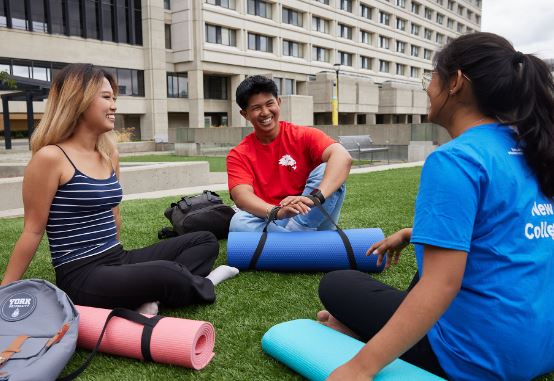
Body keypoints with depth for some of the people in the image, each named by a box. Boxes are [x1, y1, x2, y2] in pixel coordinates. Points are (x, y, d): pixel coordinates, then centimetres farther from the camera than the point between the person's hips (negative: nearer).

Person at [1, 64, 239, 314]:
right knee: (164, 274, -34)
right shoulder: (50, 158, -12)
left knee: (205, 241, 4)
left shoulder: (109, 155, 10)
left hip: (118, 260, 8)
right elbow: (33, 231, -7)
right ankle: (200, 285, -1)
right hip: (80, 278, -8)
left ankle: (149, 296, -17)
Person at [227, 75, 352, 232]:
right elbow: (242, 196, -16)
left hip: (310, 220, 0)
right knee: (239, 223, -31)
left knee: (326, 170, -22)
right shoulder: (238, 155, 2)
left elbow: (342, 157, -20)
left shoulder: (303, 136, -1)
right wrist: (277, 212, -38)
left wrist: (317, 196, -39)